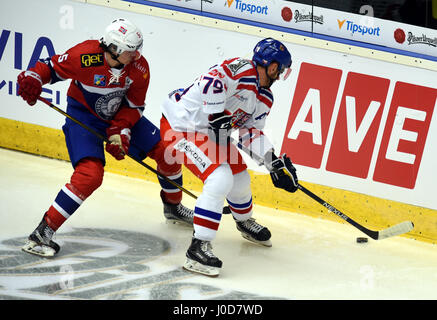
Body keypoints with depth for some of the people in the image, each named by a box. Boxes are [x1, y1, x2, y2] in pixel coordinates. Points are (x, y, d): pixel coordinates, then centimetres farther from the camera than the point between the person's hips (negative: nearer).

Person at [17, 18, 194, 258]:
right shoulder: (85, 56, -30)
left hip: (120, 115, 6)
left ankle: (173, 207, 33)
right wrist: (32, 78, -31)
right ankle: (43, 232, -22)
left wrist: (120, 130, -20)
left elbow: (133, 105, -7)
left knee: (165, 150, 4)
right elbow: (53, 66, -13)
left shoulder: (139, 67, -16)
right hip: (83, 115, -6)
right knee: (90, 174, -27)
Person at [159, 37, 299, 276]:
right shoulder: (242, 69, -20)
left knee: (239, 176, 20)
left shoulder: (265, 98, 9)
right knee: (220, 178, -24)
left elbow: (251, 131, 11)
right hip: (180, 125, -10)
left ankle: (245, 222, 52)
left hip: (209, 129, 10)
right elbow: (212, 80, -34)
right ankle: (198, 249, -24)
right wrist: (217, 116, -29)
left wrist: (274, 162, 1)